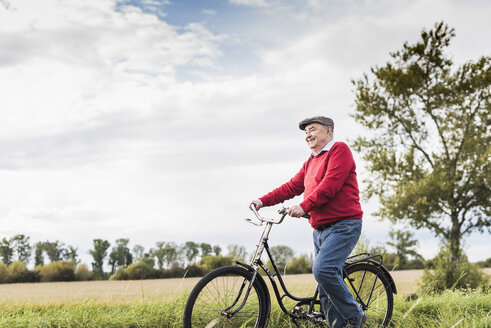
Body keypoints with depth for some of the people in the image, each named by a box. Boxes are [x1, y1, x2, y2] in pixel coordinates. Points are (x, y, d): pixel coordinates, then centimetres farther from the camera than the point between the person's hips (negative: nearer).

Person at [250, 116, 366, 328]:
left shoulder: (339, 150, -4)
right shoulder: (310, 163, 22)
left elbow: (330, 185, -17)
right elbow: (292, 187, 16)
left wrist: (304, 206, -24)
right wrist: (262, 201, 3)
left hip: (343, 225, -9)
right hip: (320, 229, 9)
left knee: (323, 269, -25)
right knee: (327, 288, 5)